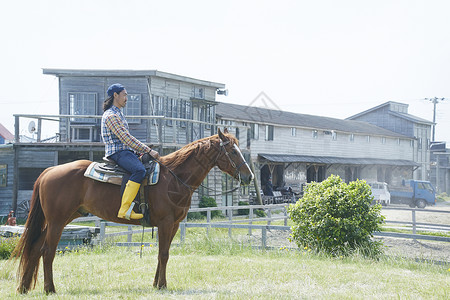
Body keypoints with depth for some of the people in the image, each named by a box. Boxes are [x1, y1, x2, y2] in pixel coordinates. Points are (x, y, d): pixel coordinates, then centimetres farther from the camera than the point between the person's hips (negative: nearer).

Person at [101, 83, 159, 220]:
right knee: (139, 170, -34)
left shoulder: (118, 114, 22)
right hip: (117, 152, -11)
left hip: (126, 151, 11)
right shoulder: (111, 115, -11)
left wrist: (140, 152, 15)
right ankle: (125, 209, -39)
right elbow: (126, 138, -18)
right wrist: (148, 150, -17)